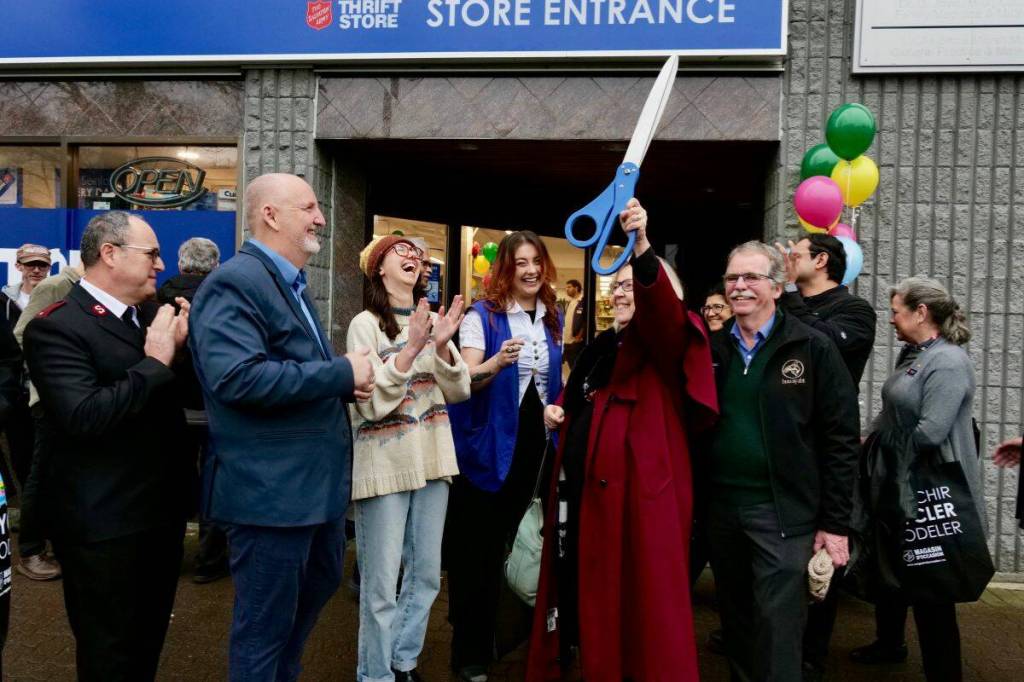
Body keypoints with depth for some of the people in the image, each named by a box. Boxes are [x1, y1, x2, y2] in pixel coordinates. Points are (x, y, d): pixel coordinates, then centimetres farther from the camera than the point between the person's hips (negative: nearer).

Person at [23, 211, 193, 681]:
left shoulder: (150, 315, 7)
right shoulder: (56, 327, -17)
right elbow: (84, 415, -30)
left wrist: (180, 347, -11)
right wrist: (156, 363, -22)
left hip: (162, 509, 8)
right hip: (106, 525, -7)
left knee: (149, 642, 25)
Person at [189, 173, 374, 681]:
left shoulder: (291, 285, 14)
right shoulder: (235, 282, -17)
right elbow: (237, 377, -31)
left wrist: (346, 383, 5)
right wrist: (342, 372, -23)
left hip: (315, 482, 11)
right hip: (269, 490, -10)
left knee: (320, 584, 27)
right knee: (265, 627, 6)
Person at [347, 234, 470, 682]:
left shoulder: (433, 319, 7)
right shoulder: (366, 324, -7)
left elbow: (458, 392, 3)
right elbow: (371, 403, -15)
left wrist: (442, 346, -14)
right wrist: (412, 348, -23)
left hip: (431, 460, 6)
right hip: (385, 464, -5)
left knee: (427, 576, 15)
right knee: (382, 583, 2)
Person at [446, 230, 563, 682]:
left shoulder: (552, 318, 9)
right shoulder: (481, 315, -8)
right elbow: (466, 380, -18)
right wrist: (498, 362, -36)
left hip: (533, 443, 5)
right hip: (489, 445, -5)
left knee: (512, 540, 17)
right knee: (478, 547, 2)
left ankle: (501, 632, 34)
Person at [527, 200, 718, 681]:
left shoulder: (664, 338, -4)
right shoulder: (599, 346, 17)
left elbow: (661, 305, -28)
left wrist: (642, 249, -44)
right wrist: (557, 411, 9)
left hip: (640, 484, -7)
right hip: (586, 483, 8)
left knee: (642, 591, -3)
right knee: (586, 582, 15)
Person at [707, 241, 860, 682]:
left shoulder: (812, 348, -6)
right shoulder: (712, 349, 7)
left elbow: (841, 440, -6)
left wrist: (836, 524, -8)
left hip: (783, 514, -4)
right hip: (721, 510, 5)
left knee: (777, 635, 1)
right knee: (735, 626, 18)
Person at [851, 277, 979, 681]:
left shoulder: (948, 362, -19)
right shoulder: (913, 356, 10)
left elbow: (929, 432, -25)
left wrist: (884, 450, -10)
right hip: (897, 489, 9)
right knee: (890, 570, 22)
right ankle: (890, 643, 41)